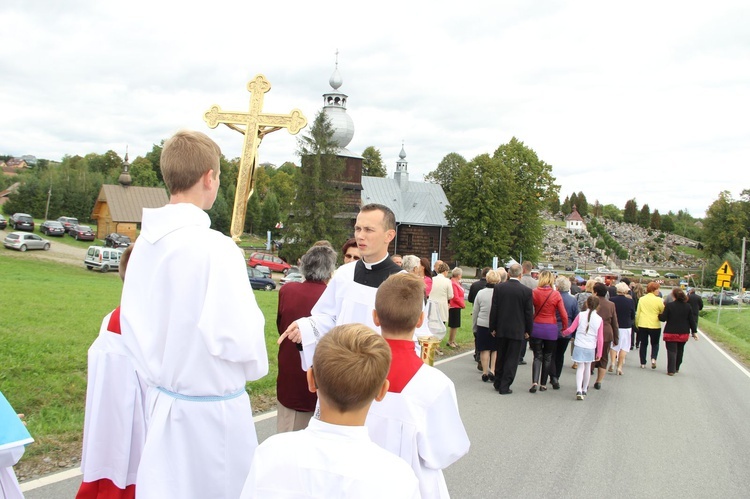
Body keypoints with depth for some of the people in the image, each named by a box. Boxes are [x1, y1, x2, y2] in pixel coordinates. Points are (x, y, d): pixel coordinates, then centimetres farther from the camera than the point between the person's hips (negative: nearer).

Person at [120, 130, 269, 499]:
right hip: (210, 405, -7)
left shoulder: (146, 242, -1)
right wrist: (254, 367, -2)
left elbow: (131, 321, 8)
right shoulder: (215, 248, -23)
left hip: (161, 396, 7)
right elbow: (241, 337, -23)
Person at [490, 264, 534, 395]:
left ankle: (498, 383, 25)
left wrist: (493, 328, 6)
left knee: (500, 357, 16)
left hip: (501, 329, 3)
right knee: (512, 359, 4)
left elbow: (494, 309, -3)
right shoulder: (526, 291, -10)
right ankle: (504, 386, 3)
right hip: (517, 330, -3)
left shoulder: (499, 288, -6)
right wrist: (528, 330, 7)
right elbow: (529, 313, -6)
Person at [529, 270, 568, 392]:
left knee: (537, 356, 6)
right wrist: (565, 328, 9)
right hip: (551, 329, 0)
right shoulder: (556, 294, -6)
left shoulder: (534, 292, -6)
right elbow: (563, 314, -5)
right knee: (547, 357, 12)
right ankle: (543, 384, 17)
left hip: (537, 327, 0)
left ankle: (535, 382, -12)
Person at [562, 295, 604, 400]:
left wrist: (564, 333, 16)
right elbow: (600, 339, -1)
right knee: (587, 368, 17)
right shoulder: (599, 319, -3)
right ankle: (584, 390, 29)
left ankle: (579, 391, -14)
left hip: (579, 346, -1)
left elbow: (571, 329, -6)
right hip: (591, 348, 1)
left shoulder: (581, 315, -6)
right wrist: (599, 353, 6)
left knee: (580, 367, 2)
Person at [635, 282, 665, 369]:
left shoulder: (641, 299, 2)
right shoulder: (658, 300, -10)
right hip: (655, 325, -3)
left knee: (643, 344, 12)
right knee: (655, 344, 14)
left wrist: (637, 324, 14)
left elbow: (637, 313, 5)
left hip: (642, 325, 3)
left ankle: (643, 363, 11)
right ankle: (653, 358, -9)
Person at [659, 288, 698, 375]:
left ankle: (671, 370, -6)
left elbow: (663, 318, -10)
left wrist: (659, 315, 10)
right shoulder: (688, 306, 0)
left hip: (671, 333, -4)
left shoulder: (669, 305, -11)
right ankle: (676, 368, 30)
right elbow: (692, 320, 3)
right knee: (680, 351, 19)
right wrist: (694, 332, 9)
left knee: (672, 351, -1)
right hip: (684, 333, 4)